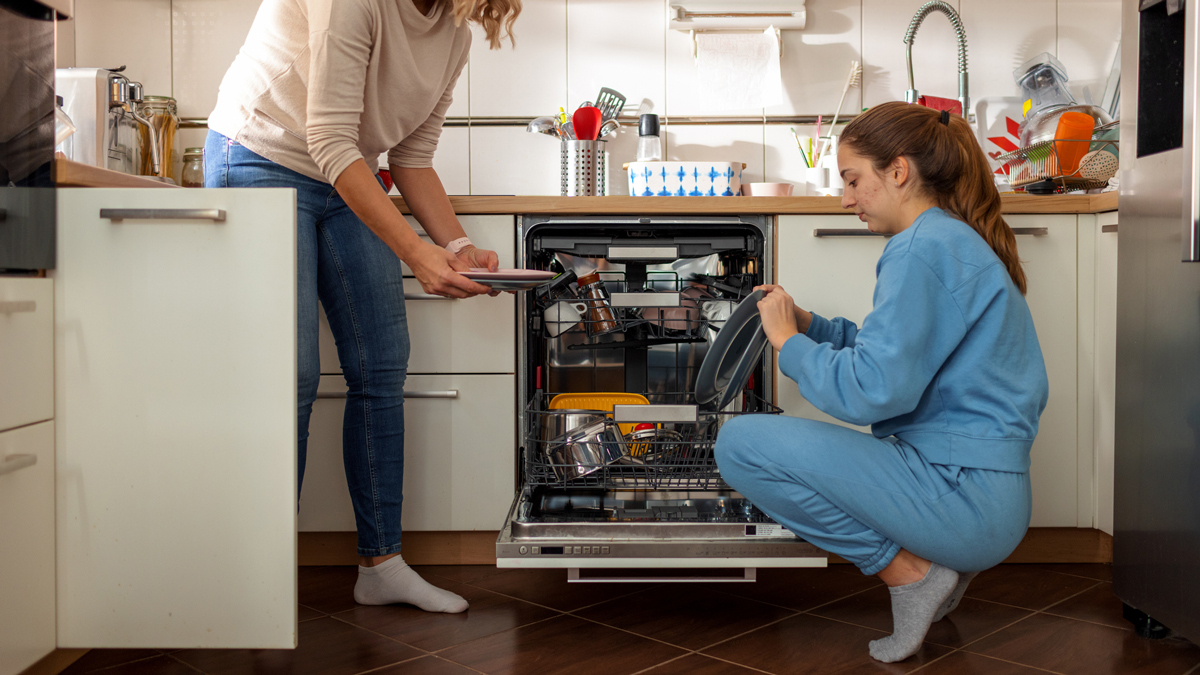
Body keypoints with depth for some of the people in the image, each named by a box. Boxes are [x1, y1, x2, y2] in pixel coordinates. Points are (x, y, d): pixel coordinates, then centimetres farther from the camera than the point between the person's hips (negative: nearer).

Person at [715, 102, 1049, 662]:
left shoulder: (925, 248, -16)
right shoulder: (961, 241, 16)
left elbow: (873, 390, -23)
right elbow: (904, 352, 19)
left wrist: (788, 340, -9)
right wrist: (806, 323, 10)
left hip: (963, 499, -11)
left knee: (739, 443, -14)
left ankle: (907, 570, -6)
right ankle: (941, 563, 13)